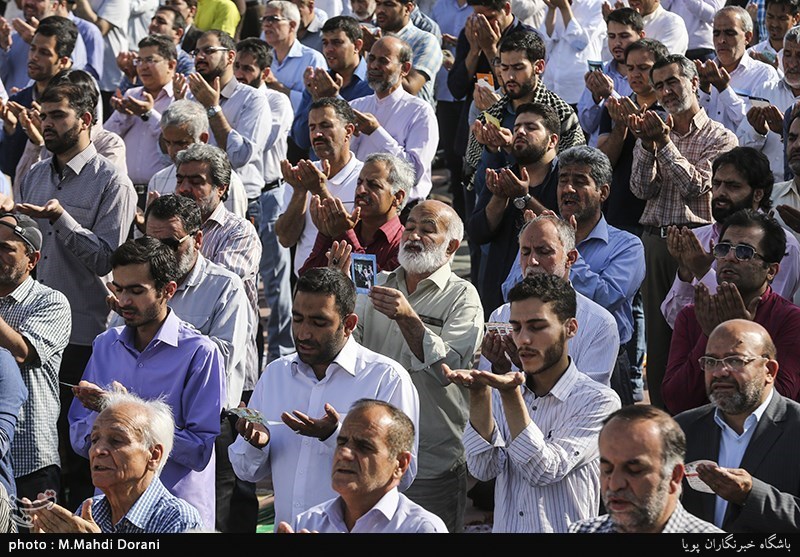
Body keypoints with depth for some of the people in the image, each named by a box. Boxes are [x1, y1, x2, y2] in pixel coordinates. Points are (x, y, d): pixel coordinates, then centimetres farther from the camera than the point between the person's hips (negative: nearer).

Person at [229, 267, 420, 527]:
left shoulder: (387, 378, -1)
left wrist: (335, 435, -17)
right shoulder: (275, 373, 14)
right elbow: (248, 472, 17)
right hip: (286, 528, 5)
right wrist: (255, 443, -3)